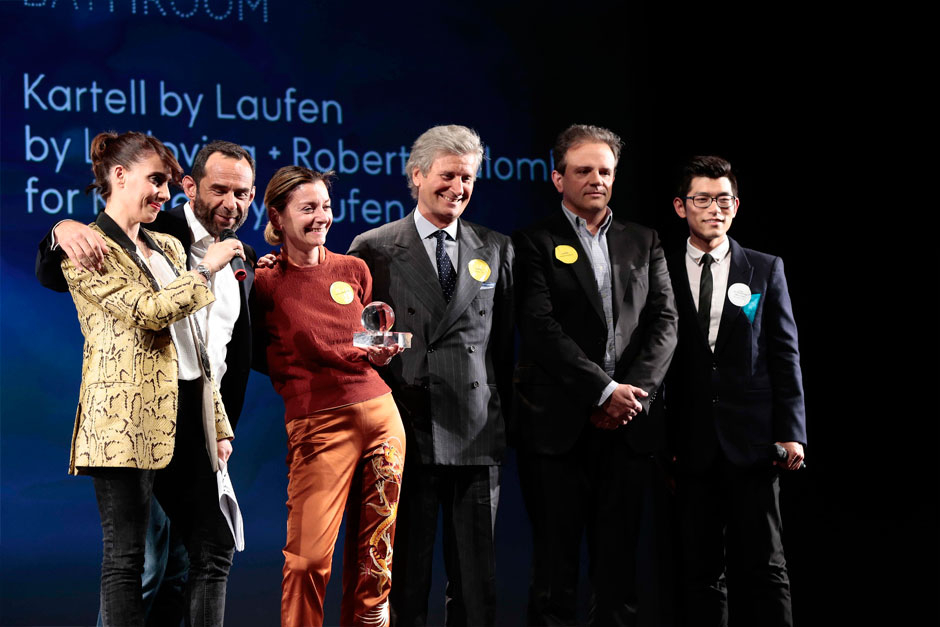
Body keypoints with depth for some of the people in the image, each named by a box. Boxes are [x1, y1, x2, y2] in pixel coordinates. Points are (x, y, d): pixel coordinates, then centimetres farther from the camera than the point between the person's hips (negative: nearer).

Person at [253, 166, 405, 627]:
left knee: (374, 554, 7)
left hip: (379, 412, 5)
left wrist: (380, 352, 6)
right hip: (317, 424, -4)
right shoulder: (266, 282, -1)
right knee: (308, 557, -10)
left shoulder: (354, 271, 12)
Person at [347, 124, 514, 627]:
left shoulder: (496, 249, 11)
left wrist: (508, 416, 8)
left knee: (477, 582, 5)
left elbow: (505, 340, 13)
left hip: (476, 436, 2)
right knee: (403, 577, 5)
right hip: (405, 435, -2)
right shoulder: (373, 249, 4)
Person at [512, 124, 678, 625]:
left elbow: (663, 322, 7)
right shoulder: (535, 244, 1)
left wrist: (635, 391, -8)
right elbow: (542, 330, -10)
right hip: (558, 426, -3)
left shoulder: (643, 242, 15)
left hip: (628, 423, 4)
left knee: (618, 559, 6)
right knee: (555, 560, 1)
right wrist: (605, 390, -15)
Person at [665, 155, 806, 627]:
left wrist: (791, 432, -2)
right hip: (691, 446, 0)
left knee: (762, 566, -1)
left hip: (752, 441, 0)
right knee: (701, 571, 4)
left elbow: (785, 354, 6)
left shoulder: (766, 270, 8)